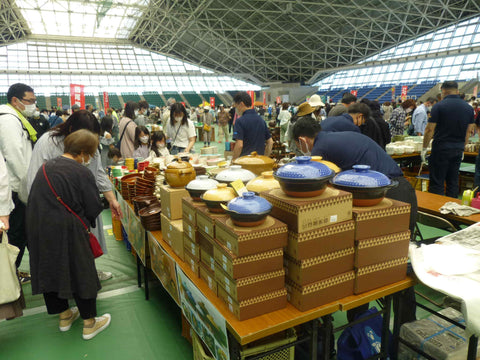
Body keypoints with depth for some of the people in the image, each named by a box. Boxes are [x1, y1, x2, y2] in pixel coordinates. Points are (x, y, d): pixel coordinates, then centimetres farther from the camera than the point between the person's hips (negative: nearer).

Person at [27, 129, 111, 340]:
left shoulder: (45, 167, 6)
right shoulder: (81, 172, -14)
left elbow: (33, 200, 13)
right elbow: (93, 208, -12)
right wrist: (85, 221, 10)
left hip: (38, 229, 7)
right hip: (67, 232, -7)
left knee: (50, 270, 19)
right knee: (81, 273, 6)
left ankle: (64, 316, 36)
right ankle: (89, 324, 18)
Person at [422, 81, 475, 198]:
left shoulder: (438, 106, -10)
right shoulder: (469, 108, 7)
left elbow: (429, 129, -11)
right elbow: (469, 131, 12)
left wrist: (424, 148, -2)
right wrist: (462, 148, 21)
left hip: (441, 149, -5)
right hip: (458, 150, 5)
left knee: (437, 183, -1)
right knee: (453, 182, 13)